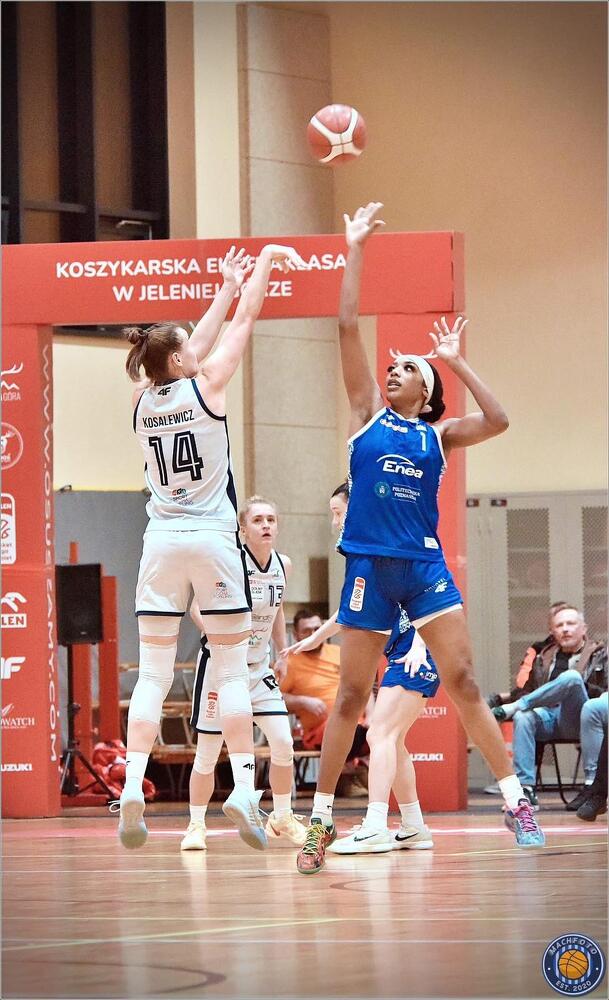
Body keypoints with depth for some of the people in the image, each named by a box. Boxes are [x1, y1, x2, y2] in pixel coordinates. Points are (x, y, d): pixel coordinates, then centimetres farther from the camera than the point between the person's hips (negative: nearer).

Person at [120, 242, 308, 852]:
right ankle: (244, 789, -5)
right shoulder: (205, 388, -6)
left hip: (161, 542, 4)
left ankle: (132, 788, -10)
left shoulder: (142, 402, 6)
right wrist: (265, 262, 17)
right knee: (231, 672, 0)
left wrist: (227, 287, 29)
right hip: (212, 539, -4)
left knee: (153, 674, 2)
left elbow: (195, 349, 22)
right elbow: (245, 321, 4)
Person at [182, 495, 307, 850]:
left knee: (283, 743, -5)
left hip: (260, 666, 5)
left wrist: (282, 654, 15)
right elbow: (198, 607, -17)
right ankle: (196, 825, 13)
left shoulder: (284, 565, 0)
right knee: (209, 751, -1)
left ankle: (282, 817, 14)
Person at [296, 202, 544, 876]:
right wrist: (355, 250, 3)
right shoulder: (367, 416, 9)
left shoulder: (438, 434, 10)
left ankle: (516, 803, -2)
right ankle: (321, 822, 8)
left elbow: (496, 422, -8)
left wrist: (456, 362, -3)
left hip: (425, 566, 0)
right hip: (369, 567, 0)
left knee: (462, 681, -5)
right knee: (352, 695, 1)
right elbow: (348, 328, 4)